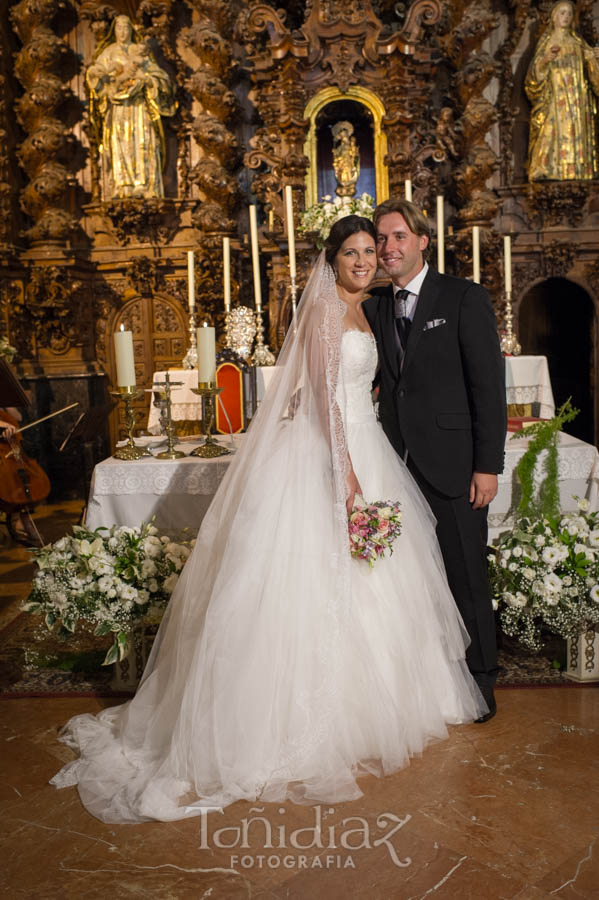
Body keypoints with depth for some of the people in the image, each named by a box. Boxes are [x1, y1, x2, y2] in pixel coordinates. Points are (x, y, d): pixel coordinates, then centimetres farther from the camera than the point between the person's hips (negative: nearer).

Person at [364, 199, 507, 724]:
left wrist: (488, 465, -11)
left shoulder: (464, 298, -3)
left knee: (466, 577, 6)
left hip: (452, 463, -4)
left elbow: (489, 385, -7)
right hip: (397, 463, 4)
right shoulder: (374, 308, 12)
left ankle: (479, 684, 25)